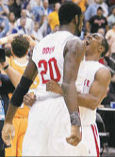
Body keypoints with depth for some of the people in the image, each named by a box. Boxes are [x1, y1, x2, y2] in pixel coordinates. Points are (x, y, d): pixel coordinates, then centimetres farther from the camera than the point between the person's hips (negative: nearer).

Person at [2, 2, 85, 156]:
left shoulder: (41, 44, 18)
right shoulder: (75, 43, -4)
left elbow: (22, 85, 19)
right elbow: (68, 83, -20)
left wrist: (8, 121, 24)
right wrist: (75, 124, -31)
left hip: (38, 110, 6)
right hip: (61, 109, -6)